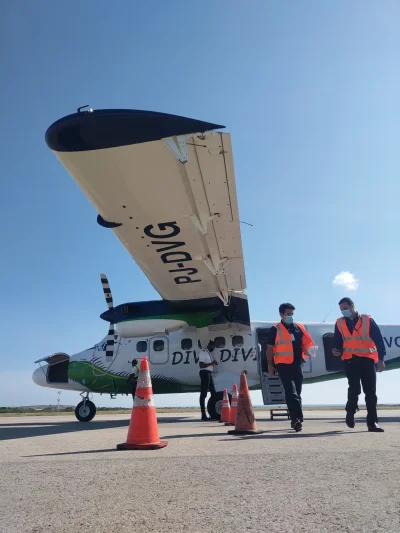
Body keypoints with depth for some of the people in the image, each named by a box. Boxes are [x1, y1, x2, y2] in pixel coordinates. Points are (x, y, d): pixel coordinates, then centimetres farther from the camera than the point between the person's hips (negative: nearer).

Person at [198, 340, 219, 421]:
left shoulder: (209, 353, 18)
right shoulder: (203, 352, -10)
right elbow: (201, 365, -18)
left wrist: (213, 363, 7)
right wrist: (211, 363, -21)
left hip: (209, 373, 10)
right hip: (205, 373, -10)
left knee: (213, 393, 12)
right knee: (203, 394, -6)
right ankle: (203, 415, -4)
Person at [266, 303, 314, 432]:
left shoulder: (299, 328, 11)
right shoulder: (275, 329, -1)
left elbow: (307, 342, 15)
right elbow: (269, 348, -1)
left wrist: (310, 351, -7)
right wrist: (270, 364, -4)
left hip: (297, 364, 5)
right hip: (283, 365, -5)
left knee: (297, 393, 12)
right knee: (291, 392, -13)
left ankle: (295, 420, 24)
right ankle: (297, 419, -15)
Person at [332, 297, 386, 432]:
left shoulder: (368, 320, 0)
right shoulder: (339, 323, 7)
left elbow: (378, 339, -1)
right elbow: (337, 340, 11)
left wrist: (380, 359, -6)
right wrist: (335, 349, -12)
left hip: (367, 359, 0)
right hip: (350, 360, 0)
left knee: (370, 391, 2)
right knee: (354, 388, -8)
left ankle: (372, 422, 9)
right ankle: (350, 413, 17)